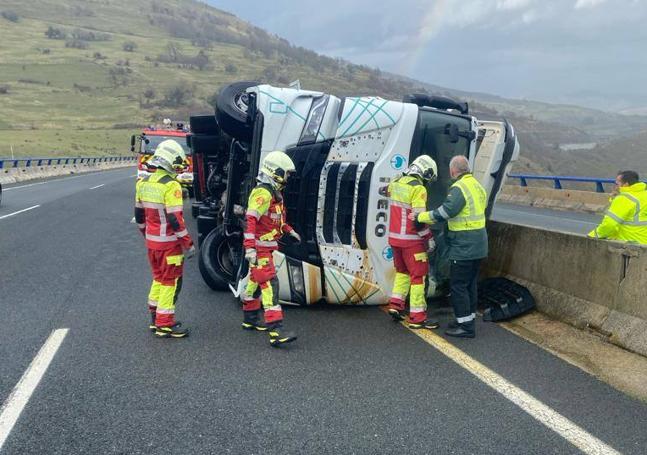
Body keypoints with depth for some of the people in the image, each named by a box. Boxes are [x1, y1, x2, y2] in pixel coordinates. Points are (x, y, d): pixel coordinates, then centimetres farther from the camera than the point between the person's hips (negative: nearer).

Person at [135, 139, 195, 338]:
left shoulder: (143, 183, 6)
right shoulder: (171, 186, -19)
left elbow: (139, 215, 14)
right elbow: (175, 219, -22)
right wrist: (188, 244, -15)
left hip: (151, 241, 8)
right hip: (169, 243, -8)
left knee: (158, 278, 21)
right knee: (171, 282, 3)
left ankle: (155, 318, 30)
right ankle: (165, 324, 9)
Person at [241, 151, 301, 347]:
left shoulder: (274, 192, 15)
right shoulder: (263, 193, -19)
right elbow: (251, 220, -26)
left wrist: (289, 230, 34)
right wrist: (250, 248, -32)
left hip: (266, 247, 11)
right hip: (260, 248, -11)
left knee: (256, 281, 20)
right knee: (270, 285, -15)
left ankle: (250, 319, 34)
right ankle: (276, 331, -19)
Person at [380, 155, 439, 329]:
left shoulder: (396, 182, 5)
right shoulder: (418, 189, -17)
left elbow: (388, 190, 30)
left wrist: (384, 190, 52)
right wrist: (429, 238, -10)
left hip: (394, 237, 7)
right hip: (411, 240, -7)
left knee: (402, 271, 23)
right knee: (418, 275, 1)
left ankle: (396, 304, 20)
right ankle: (418, 317, 3)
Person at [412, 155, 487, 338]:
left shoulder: (459, 188, -17)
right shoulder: (477, 186, 13)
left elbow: (445, 211, -24)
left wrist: (420, 217, -15)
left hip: (464, 247, -10)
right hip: (478, 246, 10)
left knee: (458, 285, -2)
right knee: (470, 284, 17)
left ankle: (466, 326, 1)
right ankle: (468, 319, 26)